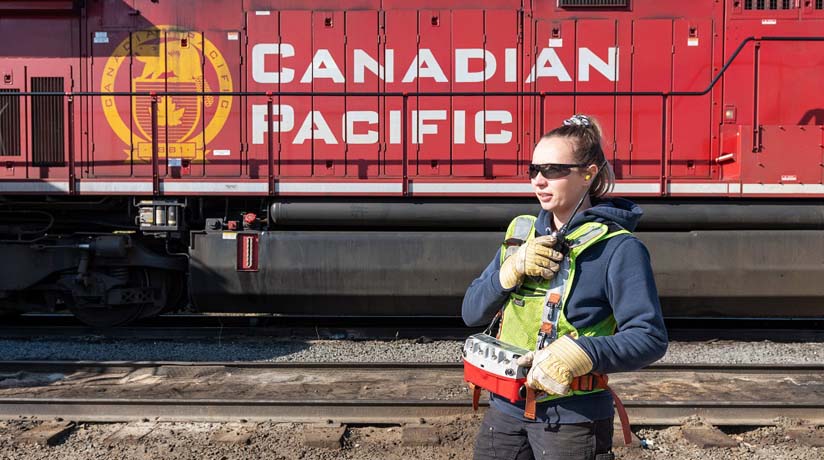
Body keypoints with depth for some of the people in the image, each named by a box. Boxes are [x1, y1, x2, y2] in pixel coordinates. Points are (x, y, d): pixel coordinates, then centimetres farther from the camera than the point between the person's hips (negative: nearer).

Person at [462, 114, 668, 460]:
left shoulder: (618, 248, -12)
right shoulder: (521, 232, 5)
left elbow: (651, 337, -16)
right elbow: (472, 313, 3)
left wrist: (579, 353, -30)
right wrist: (513, 268, -13)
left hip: (572, 420, -5)